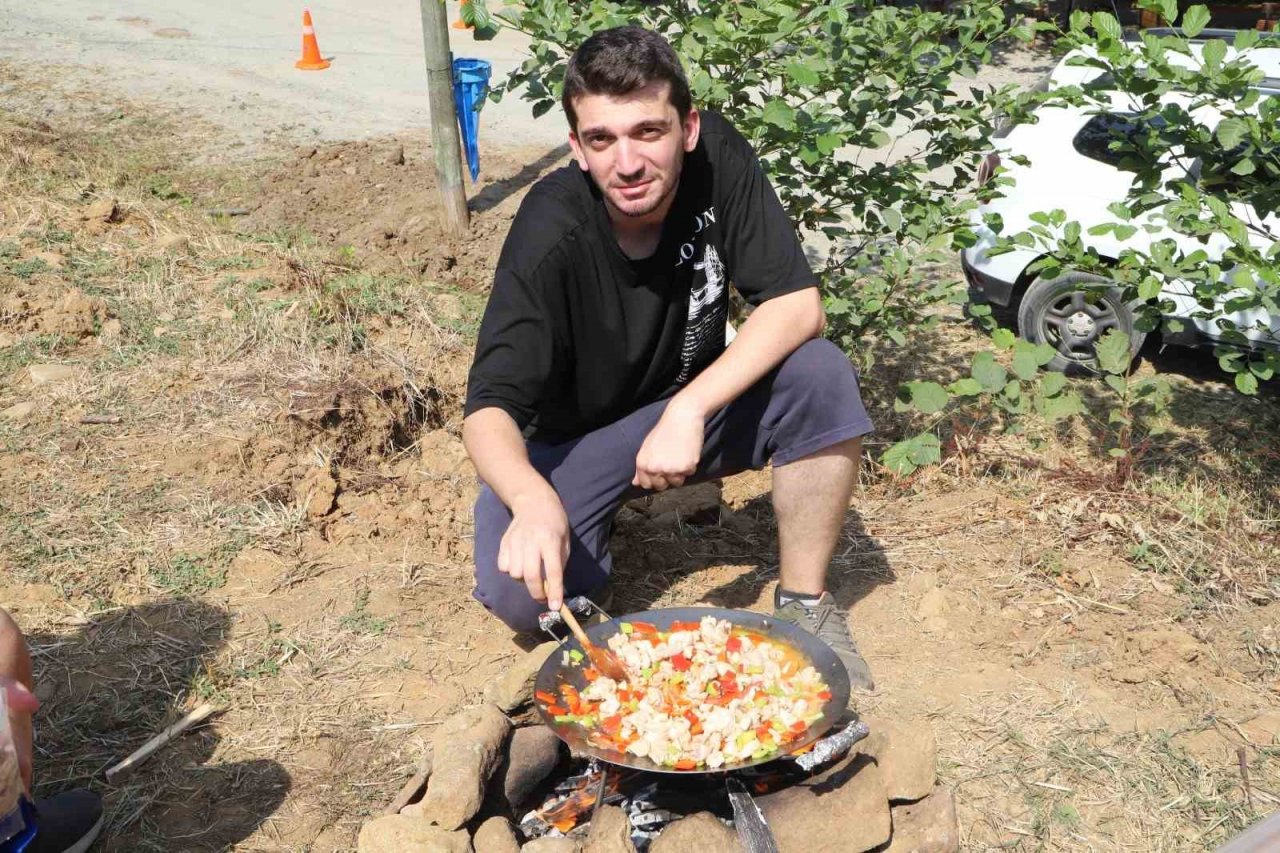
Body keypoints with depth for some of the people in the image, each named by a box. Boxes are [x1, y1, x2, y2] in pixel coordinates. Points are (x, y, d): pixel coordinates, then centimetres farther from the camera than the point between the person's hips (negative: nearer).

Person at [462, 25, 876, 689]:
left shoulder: (717, 158, -19)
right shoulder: (552, 230, -27)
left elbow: (797, 304, -21)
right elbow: (489, 408, -29)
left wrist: (688, 411, -33)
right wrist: (533, 498, -51)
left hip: (692, 407, 3)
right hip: (571, 437, -2)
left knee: (822, 375, -26)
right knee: (520, 596, -26)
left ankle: (803, 603, -7)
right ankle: (592, 528, 11)